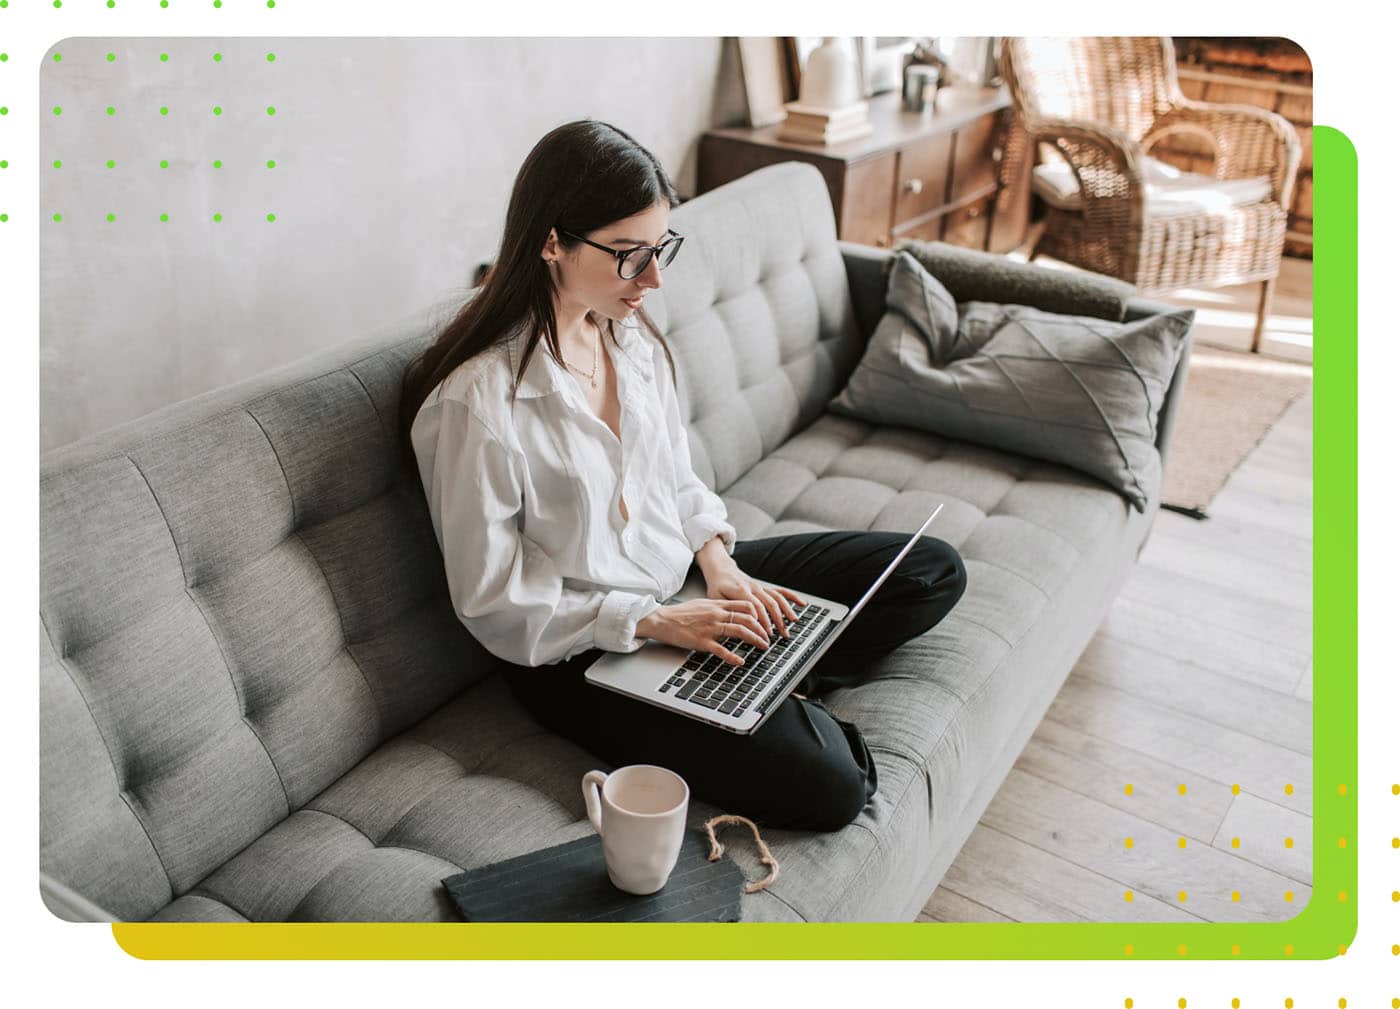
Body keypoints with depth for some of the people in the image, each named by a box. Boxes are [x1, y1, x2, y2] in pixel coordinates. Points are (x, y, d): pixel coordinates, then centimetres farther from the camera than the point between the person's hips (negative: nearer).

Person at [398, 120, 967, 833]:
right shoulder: (474, 402, -23)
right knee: (826, 785, -25)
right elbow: (493, 605, -17)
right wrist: (657, 621, -21)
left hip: (683, 577, 8)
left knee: (933, 571, 5)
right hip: (579, 652, -8)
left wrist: (720, 566, -6)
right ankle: (775, 695, 3)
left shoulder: (632, 333, 0)